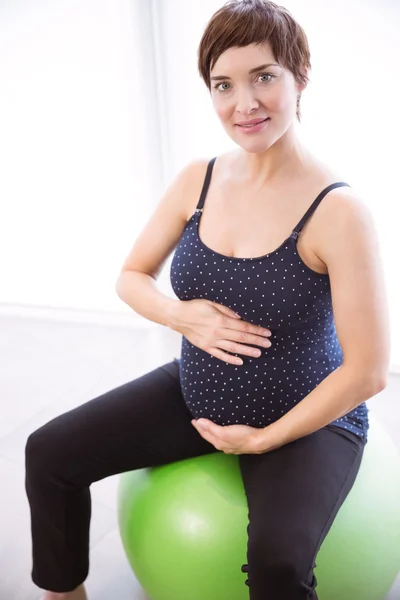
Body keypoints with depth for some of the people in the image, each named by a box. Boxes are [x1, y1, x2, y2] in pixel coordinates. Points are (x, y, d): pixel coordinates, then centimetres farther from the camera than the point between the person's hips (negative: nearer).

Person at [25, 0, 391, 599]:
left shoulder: (339, 211, -23)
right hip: (198, 394, 5)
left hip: (306, 417, -5)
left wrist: (260, 438, -14)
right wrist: (184, 315, -16)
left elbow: (367, 371, -20)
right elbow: (131, 276, 5)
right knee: (49, 453, 1)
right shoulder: (198, 179, -6)